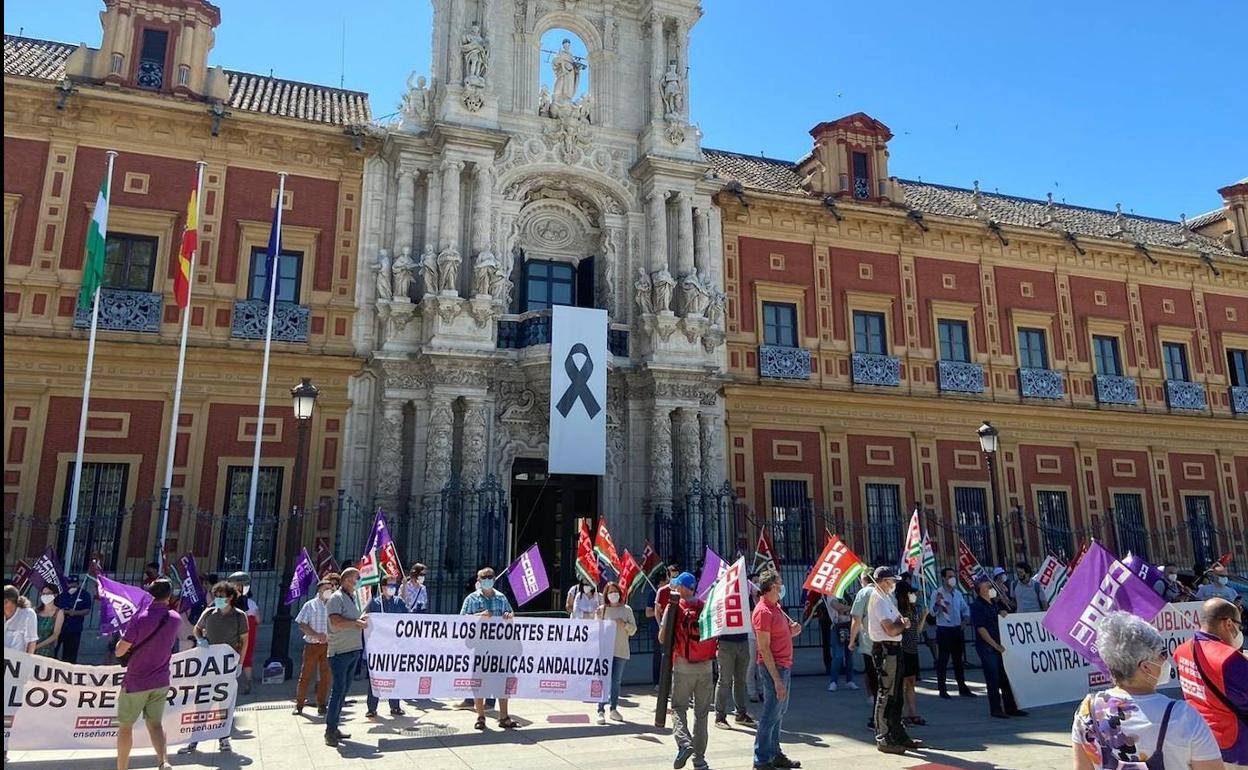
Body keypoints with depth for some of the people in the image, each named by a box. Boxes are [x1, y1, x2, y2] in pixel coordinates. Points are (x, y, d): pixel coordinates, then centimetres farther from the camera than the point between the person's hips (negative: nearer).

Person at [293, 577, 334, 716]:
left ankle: (322, 705, 16)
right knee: (305, 675, 2)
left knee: (325, 676, 5)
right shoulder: (310, 605, 0)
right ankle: (299, 705, 16)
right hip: (312, 645, -2)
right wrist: (316, 635, -16)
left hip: (328, 645, 2)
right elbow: (302, 625, -4)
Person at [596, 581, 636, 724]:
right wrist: (599, 617, -13)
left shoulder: (626, 609, 4)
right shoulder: (602, 609, 2)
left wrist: (624, 624, -13)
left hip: (621, 651, 2)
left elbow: (633, 630, 5)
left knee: (616, 681, 9)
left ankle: (614, 709, 20)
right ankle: (601, 711, -3)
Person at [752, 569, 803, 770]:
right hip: (774, 667, -10)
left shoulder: (776, 607, 11)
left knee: (779, 712, 17)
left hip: (784, 666, 10)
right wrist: (777, 679, -22)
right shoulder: (763, 611, -18)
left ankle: (775, 754, 29)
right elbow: (764, 649, -20)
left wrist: (792, 631, 0)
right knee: (771, 714, -3)